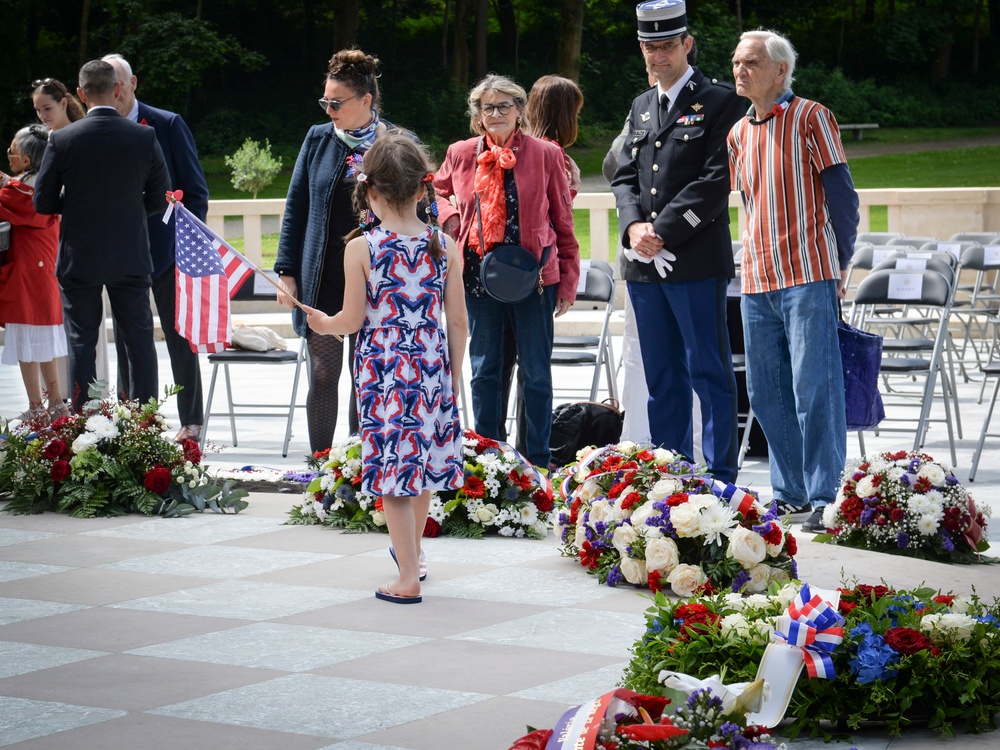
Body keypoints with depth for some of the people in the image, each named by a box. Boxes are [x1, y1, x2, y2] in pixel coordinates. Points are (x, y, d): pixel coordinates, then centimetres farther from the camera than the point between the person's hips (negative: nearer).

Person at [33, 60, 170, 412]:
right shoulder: (144, 137, -7)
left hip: (79, 260, -1)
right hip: (131, 258, 1)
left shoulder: (62, 139, -11)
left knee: (82, 343, 5)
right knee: (139, 340, 9)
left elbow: (43, 202, -5)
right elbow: (159, 197, 1)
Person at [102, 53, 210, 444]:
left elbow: (196, 190, -1)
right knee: (126, 339, 7)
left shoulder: (168, 125, -3)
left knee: (179, 338, 3)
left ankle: (190, 421, 11)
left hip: (167, 249, -3)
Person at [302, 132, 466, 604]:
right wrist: (453, 379, 13)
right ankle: (411, 552, 40)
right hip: (432, 369, 4)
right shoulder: (443, 246, -1)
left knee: (391, 465, 2)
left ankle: (408, 577, 2)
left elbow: (353, 320, -7)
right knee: (422, 459, 20)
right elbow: (457, 322, 2)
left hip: (381, 370, -4)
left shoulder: (361, 248, -10)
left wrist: (324, 324, 15)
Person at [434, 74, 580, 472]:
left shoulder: (545, 155, -2)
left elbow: (563, 222, 2)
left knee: (536, 373, 4)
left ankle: (537, 464, 11)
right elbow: (438, 193, 25)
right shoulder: (461, 154, 5)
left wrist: (568, 280, 0)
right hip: (479, 274, 2)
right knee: (484, 370, 9)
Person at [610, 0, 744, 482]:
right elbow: (625, 176, 16)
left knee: (709, 371, -3)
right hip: (644, 263, 6)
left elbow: (716, 180, -11)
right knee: (661, 378, 10)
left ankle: (719, 475, 1)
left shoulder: (719, 102, -3)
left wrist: (664, 232, -14)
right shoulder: (641, 107, 18)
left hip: (697, 261, -6)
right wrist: (634, 226, -4)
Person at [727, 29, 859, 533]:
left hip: (808, 275, -7)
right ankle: (790, 494, 17)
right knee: (766, 392, 8)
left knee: (814, 387, -9)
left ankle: (824, 497, -5)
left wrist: (841, 263, -3)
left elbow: (841, 194, -5)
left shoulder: (810, 118, -5)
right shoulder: (739, 133, 14)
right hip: (757, 279, 7)